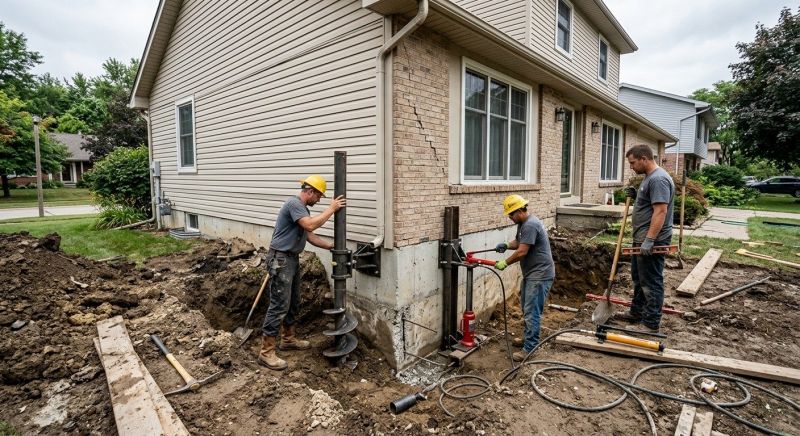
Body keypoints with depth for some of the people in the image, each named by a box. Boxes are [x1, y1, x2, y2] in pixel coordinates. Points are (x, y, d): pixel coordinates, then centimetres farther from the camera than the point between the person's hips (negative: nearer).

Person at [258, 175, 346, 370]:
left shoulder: (303, 208, 15)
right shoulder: (294, 203, -17)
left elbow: (310, 235, 16)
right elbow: (311, 225, -31)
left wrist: (330, 246, 11)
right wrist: (331, 209, -22)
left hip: (292, 259, 11)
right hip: (280, 260, -11)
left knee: (293, 303, 18)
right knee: (279, 305, -8)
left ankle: (288, 339, 33)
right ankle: (266, 352, 0)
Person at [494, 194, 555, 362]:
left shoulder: (530, 225, -22)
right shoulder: (523, 223, 11)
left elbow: (522, 252, -23)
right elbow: (518, 242, 22)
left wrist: (505, 263, -11)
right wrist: (506, 245, 1)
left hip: (540, 275, -11)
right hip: (531, 273, 11)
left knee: (531, 311, -7)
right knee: (526, 308, 20)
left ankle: (529, 348, -1)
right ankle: (529, 338, 35)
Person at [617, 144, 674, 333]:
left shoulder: (658, 179, -18)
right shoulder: (650, 177, 15)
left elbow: (660, 211, -25)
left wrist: (649, 240, -29)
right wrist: (636, 196, 7)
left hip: (652, 241, -11)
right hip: (642, 239, 11)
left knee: (651, 282, -3)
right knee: (638, 278, 20)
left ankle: (652, 324, 7)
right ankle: (637, 312, 33)